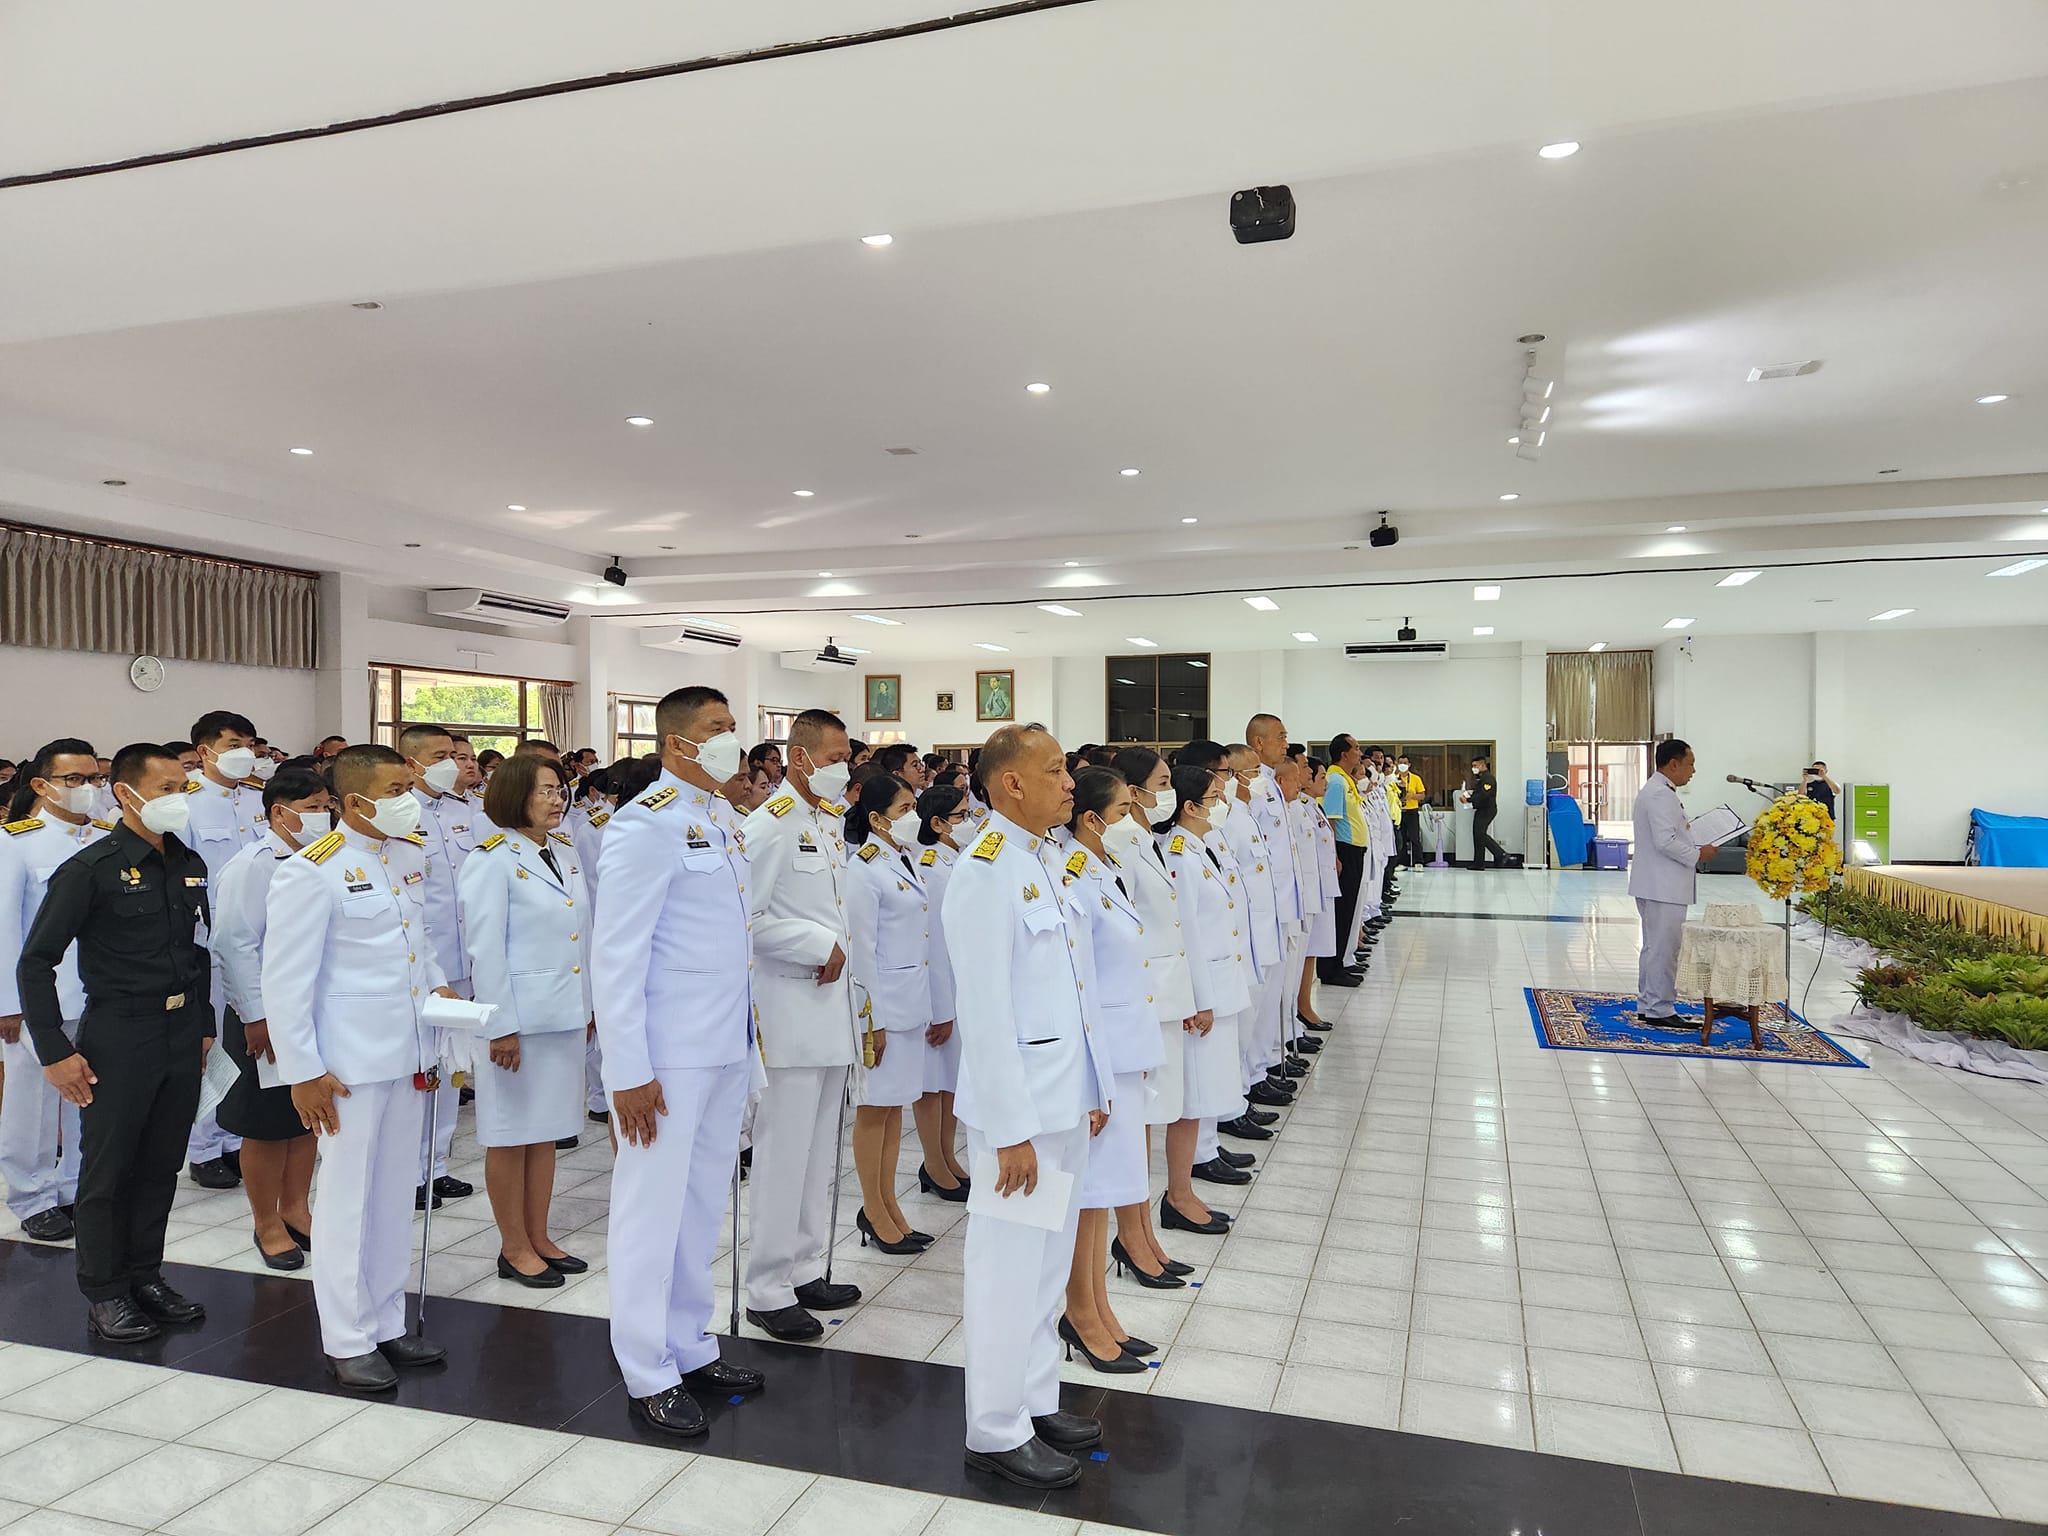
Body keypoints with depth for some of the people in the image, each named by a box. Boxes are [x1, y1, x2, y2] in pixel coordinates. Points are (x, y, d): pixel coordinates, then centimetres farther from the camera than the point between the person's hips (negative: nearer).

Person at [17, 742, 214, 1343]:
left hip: (183, 1034, 5)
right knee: (108, 1168, 7)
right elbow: (35, 962, -11)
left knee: (162, 1164, 14)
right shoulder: (90, 869, -11)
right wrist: (55, 1052, -13)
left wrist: (204, 1024, 13)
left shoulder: (189, 865, 7)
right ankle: (104, 1293, 21)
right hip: (119, 1034, -5)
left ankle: (145, 1276, 29)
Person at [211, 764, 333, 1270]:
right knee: (266, 1126, 7)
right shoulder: (254, 865, -13)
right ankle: (267, 1224, 21)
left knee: (308, 1116, 15)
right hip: (267, 1018, -7)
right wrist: (256, 1015, -18)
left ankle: (296, 1209, 30)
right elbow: (236, 943, -17)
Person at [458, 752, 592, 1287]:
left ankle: (539, 1238, 27)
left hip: (564, 1013, 7)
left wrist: (588, 1004, 14)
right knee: (511, 1132, 6)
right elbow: (484, 949, -14)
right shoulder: (493, 859, -11)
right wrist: (501, 1026, -16)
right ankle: (513, 1248, 19)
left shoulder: (565, 852, 10)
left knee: (547, 1128, 15)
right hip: (519, 1016, -7)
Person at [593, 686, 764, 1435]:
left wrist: (747, 1029, 8)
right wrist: (628, 1071, -17)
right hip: (668, 1052, -8)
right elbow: (615, 953, -16)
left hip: (728, 1045, 8)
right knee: (654, 1206, 5)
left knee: (703, 1203, 17)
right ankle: (648, 1375, 21)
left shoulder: (725, 819, 10)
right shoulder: (648, 824, -14)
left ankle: (692, 1348, 33)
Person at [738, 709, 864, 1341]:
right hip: (789, 1010, -8)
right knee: (782, 1154, -1)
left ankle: (805, 1270, 29)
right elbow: (747, 917, -20)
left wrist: (839, 948, 10)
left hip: (830, 1005, 8)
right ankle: (768, 1291, 12)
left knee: (820, 1151, 16)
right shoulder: (770, 825, -13)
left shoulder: (834, 821, 13)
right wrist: (822, 945, -16)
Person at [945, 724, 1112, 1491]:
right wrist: (1012, 1129, -19)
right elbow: (985, 1012, -20)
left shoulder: (1046, 860, 9)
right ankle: (996, 1431, 21)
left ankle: (1036, 1401, 35)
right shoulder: (986, 872, -18)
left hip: (1064, 1100, 9)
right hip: (1019, 1108, -8)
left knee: (1048, 1262, 19)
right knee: (1009, 1267, 5)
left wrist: (1092, 1087, 14)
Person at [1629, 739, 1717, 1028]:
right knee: (1663, 949, -5)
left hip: (1657, 884, 11)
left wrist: (1692, 851, 12)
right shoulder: (1660, 795, -17)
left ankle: (1647, 1007, 23)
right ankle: (1659, 1011, 0)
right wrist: (1697, 855, -12)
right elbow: (1665, 841, -24)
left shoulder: (1657, 791, 17)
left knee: (1655, 948, 16)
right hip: (1662, 886, -11)